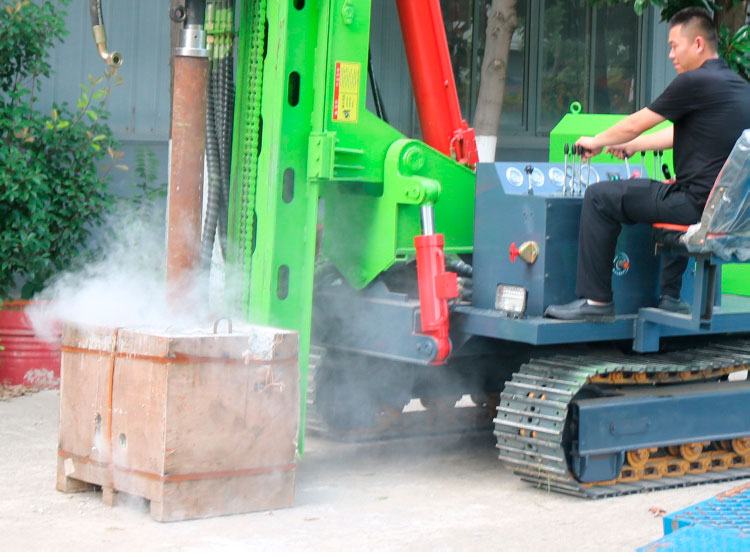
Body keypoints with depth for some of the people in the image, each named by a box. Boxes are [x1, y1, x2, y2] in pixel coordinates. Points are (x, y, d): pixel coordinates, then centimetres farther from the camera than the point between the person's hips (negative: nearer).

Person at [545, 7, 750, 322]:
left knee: (599, 197, -2)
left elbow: (635, 125, -2)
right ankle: (670, 296, 38)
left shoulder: (694, 82, -11)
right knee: (672, 198, 41)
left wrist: (596, 142, 16)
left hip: (699, 202, -9)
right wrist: (632, 146, 36)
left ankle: (595, 300, 0)